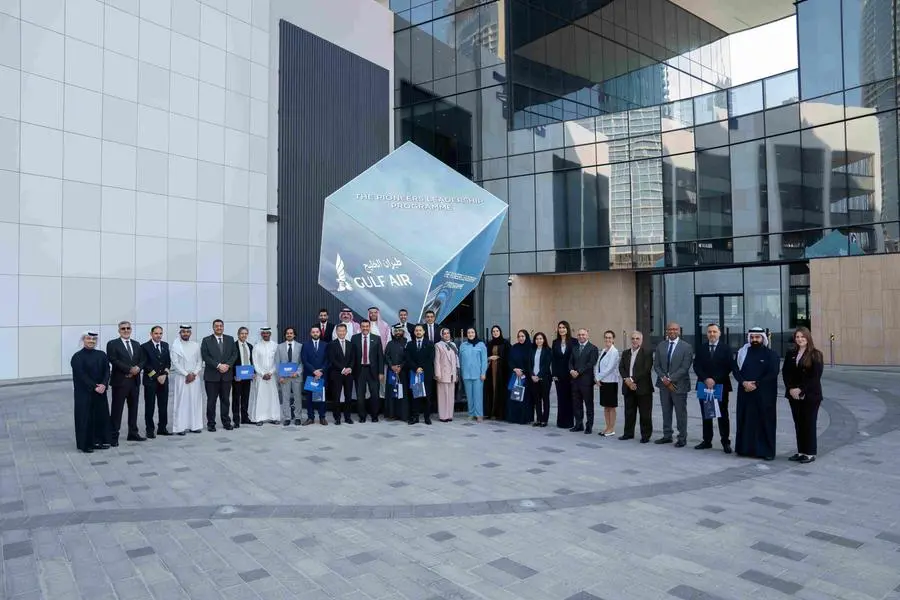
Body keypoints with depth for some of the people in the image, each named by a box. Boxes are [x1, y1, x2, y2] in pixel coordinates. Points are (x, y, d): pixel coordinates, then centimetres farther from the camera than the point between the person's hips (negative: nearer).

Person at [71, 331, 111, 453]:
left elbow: (107, 371, 2)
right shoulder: (77, 357, -6)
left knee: (101, 415, 8)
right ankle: (85, 444, 10)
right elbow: (81, 375, -12)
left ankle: (99, 441, 20)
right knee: (85, 417, 0)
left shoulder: (101, 354, 8)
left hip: (100, 392, 5)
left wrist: (103, 384, -13)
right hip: (84, 393, -5)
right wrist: (94, 387, -16)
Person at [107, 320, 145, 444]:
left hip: (135, 381, 6)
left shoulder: (136, 344, 15)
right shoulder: (112, 344, -3)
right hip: (120, 381, -5)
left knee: (133, 408, 12)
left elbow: (142, 360, 10)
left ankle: (133, 433, 22)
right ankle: (113, 436, 6)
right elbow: (114, 360, -14)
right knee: (117, 409, -1)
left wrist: (137, 368, -12)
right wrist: (130, 369, -19)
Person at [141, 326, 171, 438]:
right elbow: (145, 365, -9)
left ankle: (162, 428, 16)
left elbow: (168, 361, 11)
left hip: (164, 379, 5)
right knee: (149, 407, 1)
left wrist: (164, 374, -4)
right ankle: (150, 430, 9)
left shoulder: (165, 345, 11)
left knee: (163, 405, 7)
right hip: (150, 380, -4)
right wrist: (156, 377, -12)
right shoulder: (145, 346, -4)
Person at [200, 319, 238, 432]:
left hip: (227, 374, 2)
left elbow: (234, 353, 5)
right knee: (211, 400, 3)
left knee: (225, 400, 8)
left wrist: (227, 365, -11)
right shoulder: (206, 340, 2)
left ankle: (226, 422, 16)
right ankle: (211, 423, 11)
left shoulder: (230, 339, 10)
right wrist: (218, 365, -15)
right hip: (212, 375, -2)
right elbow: (205, 356, -7)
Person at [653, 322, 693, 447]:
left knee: (681, 413, 3)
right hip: (664, 384, 4)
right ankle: (667, 436, 21)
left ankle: (682, 438, 12)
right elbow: (656, 365, 6)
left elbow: (684, 368, -12)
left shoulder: (686, 347, -5)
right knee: (666, 412, 11)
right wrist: (663, 378, -9)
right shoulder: (660, 346, 8)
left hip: (679, 384, -4)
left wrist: (670, 379, -15)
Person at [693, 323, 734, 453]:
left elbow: (728, 367, -7)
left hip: (721, 386, -3)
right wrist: (706, 379, -12)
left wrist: (715, 380, -14)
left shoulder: (726, 348, 0)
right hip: (704, 385, 3)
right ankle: (707, 440, 15)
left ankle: (726, 442, 9)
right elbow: (696, 366, 3)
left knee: (723, 415, 3)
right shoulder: (701, 349, 8)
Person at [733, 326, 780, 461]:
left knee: (765, 421, -1)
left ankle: (766, 450, 6)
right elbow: (735, 369, 4)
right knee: (745, 421, 5)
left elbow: (773, 373, -8)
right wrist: (744, 382, -12)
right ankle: (745, 448, 12)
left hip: (764, 395, -3)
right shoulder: (742, 352, 9)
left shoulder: (771, 354, 0)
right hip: (745, 393, 3)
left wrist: (756, 384, -14)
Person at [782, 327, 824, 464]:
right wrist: (791, 389, -8)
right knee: (798, 423, 9)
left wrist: (801, 389, -16)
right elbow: (785, 372, 5)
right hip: (794, 395, 5)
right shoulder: (791, 354, 8)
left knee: (809, 423, 2)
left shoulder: (816, 354, -6)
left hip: (810, 395, -5)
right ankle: (801, 451, 18)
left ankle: (810, 453, 11)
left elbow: (815, 376, -12)